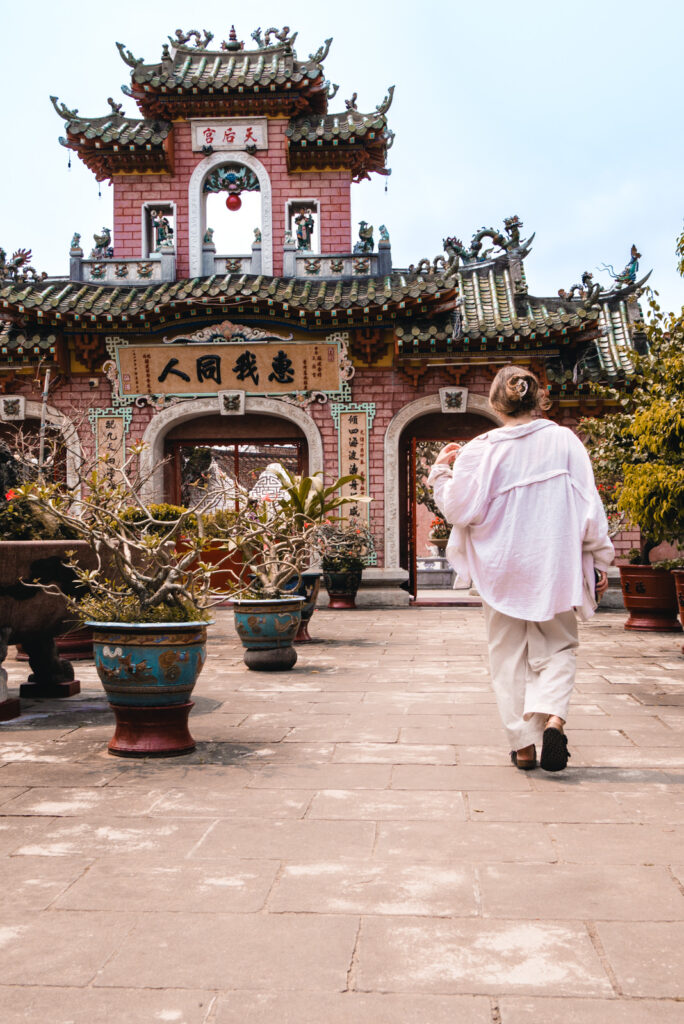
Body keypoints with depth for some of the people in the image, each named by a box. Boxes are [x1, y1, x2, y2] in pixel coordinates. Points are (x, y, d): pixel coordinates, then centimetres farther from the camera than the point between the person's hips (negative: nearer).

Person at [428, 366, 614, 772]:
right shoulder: (564, 440, -3)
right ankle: (553, 717, -13)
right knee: (557, 647, 13)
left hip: (501, 567, 0)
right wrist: (599, 560, 7)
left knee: (509, 655, 11)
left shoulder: (480, 450, -7)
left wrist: (441, 472, 9)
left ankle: (524, 744, 12)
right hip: (555, 566, 0)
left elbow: (461, 509, -6)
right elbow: (589, 507, -2)